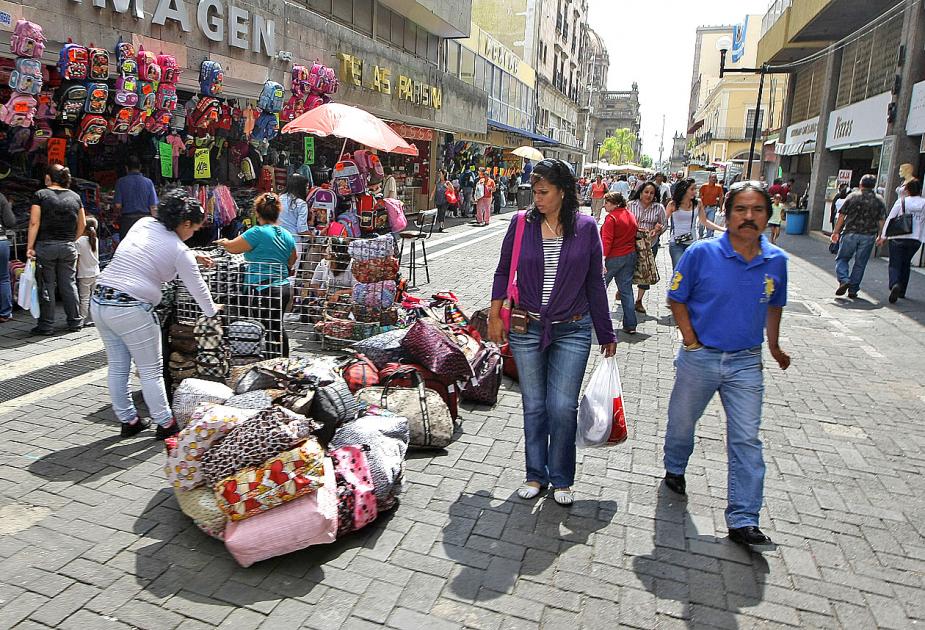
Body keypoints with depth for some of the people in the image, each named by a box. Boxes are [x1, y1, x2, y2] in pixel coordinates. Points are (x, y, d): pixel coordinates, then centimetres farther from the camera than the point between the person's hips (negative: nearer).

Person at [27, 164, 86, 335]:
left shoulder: (41, 195, -5)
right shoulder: (75, 196, 5)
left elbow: (34, 223, -9)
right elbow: (82, 224, 9)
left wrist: (30, 247, -7)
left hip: (45, 246, -3)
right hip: (68, 247, 3)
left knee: (46, 286, 3)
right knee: (69, 284, 9)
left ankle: (46, 325, 6)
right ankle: (75, 321, 13)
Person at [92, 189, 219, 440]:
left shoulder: (143, 223, 10)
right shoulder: (180, 251, -8)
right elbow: (197, 287, 1)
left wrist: (193, 258, 30)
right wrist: (212, 310, 19)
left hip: (99, 300, 8)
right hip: (130, 309, -7)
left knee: (117, 367, 16)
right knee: (151, 370, 6)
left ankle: (128, 421, 29)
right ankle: (165, 424, 16)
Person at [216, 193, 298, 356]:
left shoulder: (258, 232, -13)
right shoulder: (287, 235, 10)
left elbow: (232, 248, -5)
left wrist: (223, 242, 16)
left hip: (264, 290, -8)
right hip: (284, 288, 8)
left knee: (267, 330, -2)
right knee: (278, 328, 21)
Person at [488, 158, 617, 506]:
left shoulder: (586, 227, -2)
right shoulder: (522, 223, -1)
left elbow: (595, 284, 4)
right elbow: (503, 271, 9)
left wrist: (606, 335, 7)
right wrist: (495, 315, 2)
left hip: (572, 331, -1)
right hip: (527, 329, 1)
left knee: (563, 408, 1)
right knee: (534, 406, 10)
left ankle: (561, 479, 22)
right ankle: (536, 474, 29)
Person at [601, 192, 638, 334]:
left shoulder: (611, 217, -13)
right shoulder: (631, 215, 11)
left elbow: (607, 240, -21)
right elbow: (634, 235, 17)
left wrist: (602, 258, -26)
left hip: (613, 257, -7)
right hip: (630, 256, 7)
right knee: (626, 291, 8)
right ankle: (630, 325, 6)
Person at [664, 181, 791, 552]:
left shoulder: (776, 261, -2)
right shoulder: (701, 253, -12)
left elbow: (774, 306, 15)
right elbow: (676, 299, -4)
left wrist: (774, 347, 22)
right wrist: (691, 340, -8)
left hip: (746, 362, 2)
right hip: (700, 357, -1)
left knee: (747, 440, 0)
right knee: (681, 422, 16)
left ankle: (743, 520, 10)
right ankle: (675, 469, 47)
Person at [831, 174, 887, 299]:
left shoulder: (852, 196, 0)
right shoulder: (879, 200, 5)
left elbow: (841, 216, -2)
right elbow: (881, 220, 2)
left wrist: (836, 232, 3)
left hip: (850, 233, -2)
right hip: (868, 236, 2)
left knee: (842, 259, 9)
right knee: (860, 264, 7)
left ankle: (844, 280, -15)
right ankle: (853, 290, 8)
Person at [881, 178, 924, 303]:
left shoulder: (901, 201, -4)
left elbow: (890, 218, -3)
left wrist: (882, 236, 2)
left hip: (898, 238, -3)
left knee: (895, 265, -1)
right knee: (906, 264, 18)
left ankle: (895, 284, -28)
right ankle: (901, 291, 22)